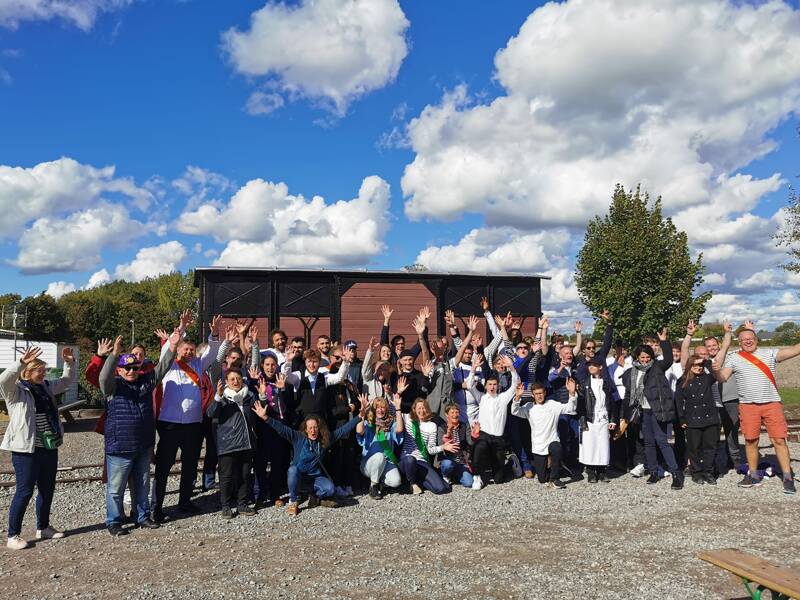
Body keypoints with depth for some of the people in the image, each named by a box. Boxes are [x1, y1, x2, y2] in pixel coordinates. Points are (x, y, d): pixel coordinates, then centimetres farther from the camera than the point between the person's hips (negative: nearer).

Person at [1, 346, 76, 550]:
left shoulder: (46, 387, 11)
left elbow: (67, 381, 22)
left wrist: (70, 363, 5)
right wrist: (21, 362, -43)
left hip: (49, 449, 7)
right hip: (26, 450, -7)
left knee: (47, 489, 15)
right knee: (25, 491, -2)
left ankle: (43, 528, 30)